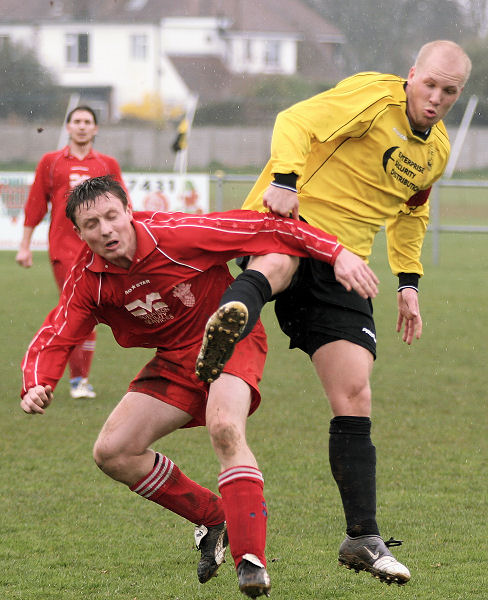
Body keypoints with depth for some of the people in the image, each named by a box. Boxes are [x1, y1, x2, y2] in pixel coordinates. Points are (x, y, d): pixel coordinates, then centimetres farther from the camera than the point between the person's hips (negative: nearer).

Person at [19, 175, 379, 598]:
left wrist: (337, 252, -31)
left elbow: (261, 229, -25)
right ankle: (213, 518, 11)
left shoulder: (176, 234, -25)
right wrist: (36, 386, -32)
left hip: (229, 340, -6)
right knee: (112, 453, -7)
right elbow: (53, 340, -9)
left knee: (224, 428, -34)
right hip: (175, 360, 6)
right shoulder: (88, 278, -11)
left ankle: (251, 559, -32)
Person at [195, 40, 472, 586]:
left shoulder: (437, 151, 16)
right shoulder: (373, 95, -7)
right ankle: (225, 330, -79)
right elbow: (296, 121, -17)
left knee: (354, 400, -1)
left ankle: (362, 538, 4)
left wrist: (408, 281, 27)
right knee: (276, 266, -44)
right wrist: (284, 179, -34)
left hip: (341, 266, 6)